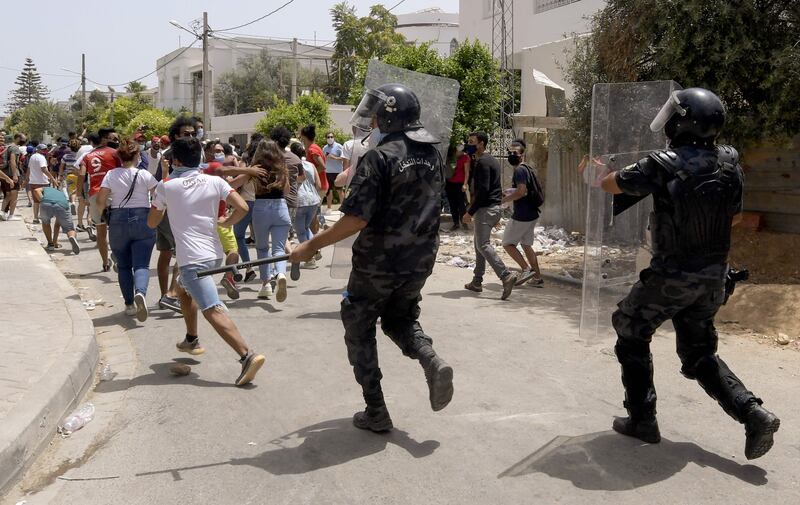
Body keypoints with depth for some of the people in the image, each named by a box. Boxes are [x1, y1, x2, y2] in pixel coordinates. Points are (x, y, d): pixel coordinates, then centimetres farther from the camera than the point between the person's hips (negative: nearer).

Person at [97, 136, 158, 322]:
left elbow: (100, 201, -2)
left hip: (118, 221, 2)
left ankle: (129, 304, 16)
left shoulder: (111, 175, 0)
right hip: (142, 220, -2)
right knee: (141, 264, -6)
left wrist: (106, 210, 18)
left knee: (123, 265, 14)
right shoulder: (144, 174, -4)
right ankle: (140, 292, -35)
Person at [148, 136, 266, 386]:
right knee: (183, 289, 32)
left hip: (192, 258, -6)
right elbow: (242, 208, -6)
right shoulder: (214, 181, 3)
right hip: (214, 253, 7)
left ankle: (248, 356, -29)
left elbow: (152, 223, 9)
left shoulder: (166, 186, -3)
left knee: (213, 311, -14)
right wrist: (225, 221, 13)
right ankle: (192, 340, 40)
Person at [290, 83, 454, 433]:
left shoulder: (380, 157, -18)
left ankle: (376, 413, 14)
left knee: (360, 329, 13)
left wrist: (311, 246, -15)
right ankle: (431, 361, -3)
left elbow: (357, 219, -22)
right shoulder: (432, 154, 4)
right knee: (400, 319, 27)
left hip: (378, 263, -6)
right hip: (419, 262, 6)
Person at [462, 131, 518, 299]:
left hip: (486, 208, -10)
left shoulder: (482, 162, -14)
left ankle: (506, 276, -20)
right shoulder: (491, 160, 18)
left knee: (483, 245, -11)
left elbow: (483, 189, -21)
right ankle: (476, 282, 19)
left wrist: (470, 212, -19)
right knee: (479, 243, 14)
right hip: (495, 207, 10)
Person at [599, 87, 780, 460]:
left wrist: (609, 176, 17)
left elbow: (609, 185, -4)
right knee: (699, 353, 20)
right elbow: (734, 217, 13)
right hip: (713, 276, 6)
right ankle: (753, 414, 5)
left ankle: (641, 420, 18)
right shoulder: (730, 164, 0)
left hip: (671, 276, -5)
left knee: (631, 335, 16)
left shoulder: (663, 166, -18)